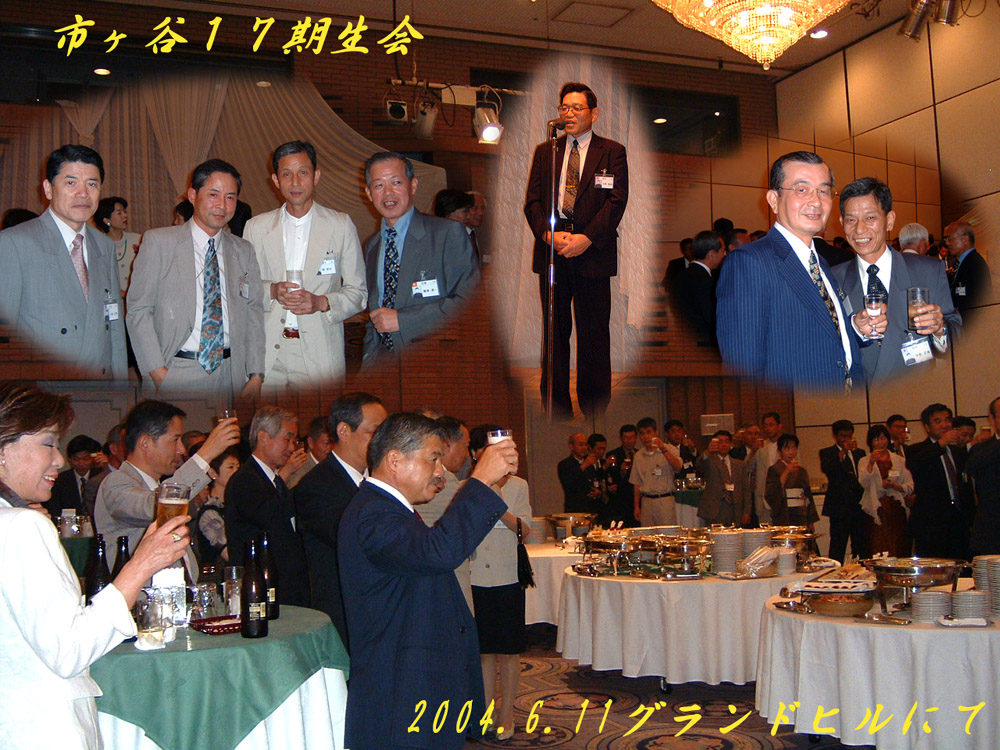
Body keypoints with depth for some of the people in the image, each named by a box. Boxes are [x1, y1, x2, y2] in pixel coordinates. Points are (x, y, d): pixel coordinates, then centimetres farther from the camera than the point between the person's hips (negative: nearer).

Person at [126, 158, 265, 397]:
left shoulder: (244, 251, 12)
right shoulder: (158, 242, 1)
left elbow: (253, 313, 11)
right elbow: (138, 310, -2)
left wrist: (255, 377, 1)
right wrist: (158, 373, -12)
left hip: (231, 375, 3)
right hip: (175, 375, -3)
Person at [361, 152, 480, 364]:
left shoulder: (449, 233, -4)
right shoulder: (370, 245, 17)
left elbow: (470, 302, -12)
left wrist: (402, 320, -13)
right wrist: (369, 358, 10)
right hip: (383, 363, 3)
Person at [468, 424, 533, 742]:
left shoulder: (517, 485, 4)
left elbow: (525, 530, -5)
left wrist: (500, 509, -19)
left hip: (507, 578, -1)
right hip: (474, 579, 1)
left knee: (508, 650, 5)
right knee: (483, 650, 8)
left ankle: (506, 715, 17)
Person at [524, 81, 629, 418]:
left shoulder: (612, 152, 6)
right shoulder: (545, 151, 15)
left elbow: (616, 201, -4)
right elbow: (532, 201, 8)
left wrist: (587, 238, -16)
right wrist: (548, 234, -10)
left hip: (593, 253, -2)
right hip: (551, 251, 3)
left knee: (594, 334, 0)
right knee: (554, 331, 5)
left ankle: (595, 409, 9)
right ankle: (556, 408, 13)